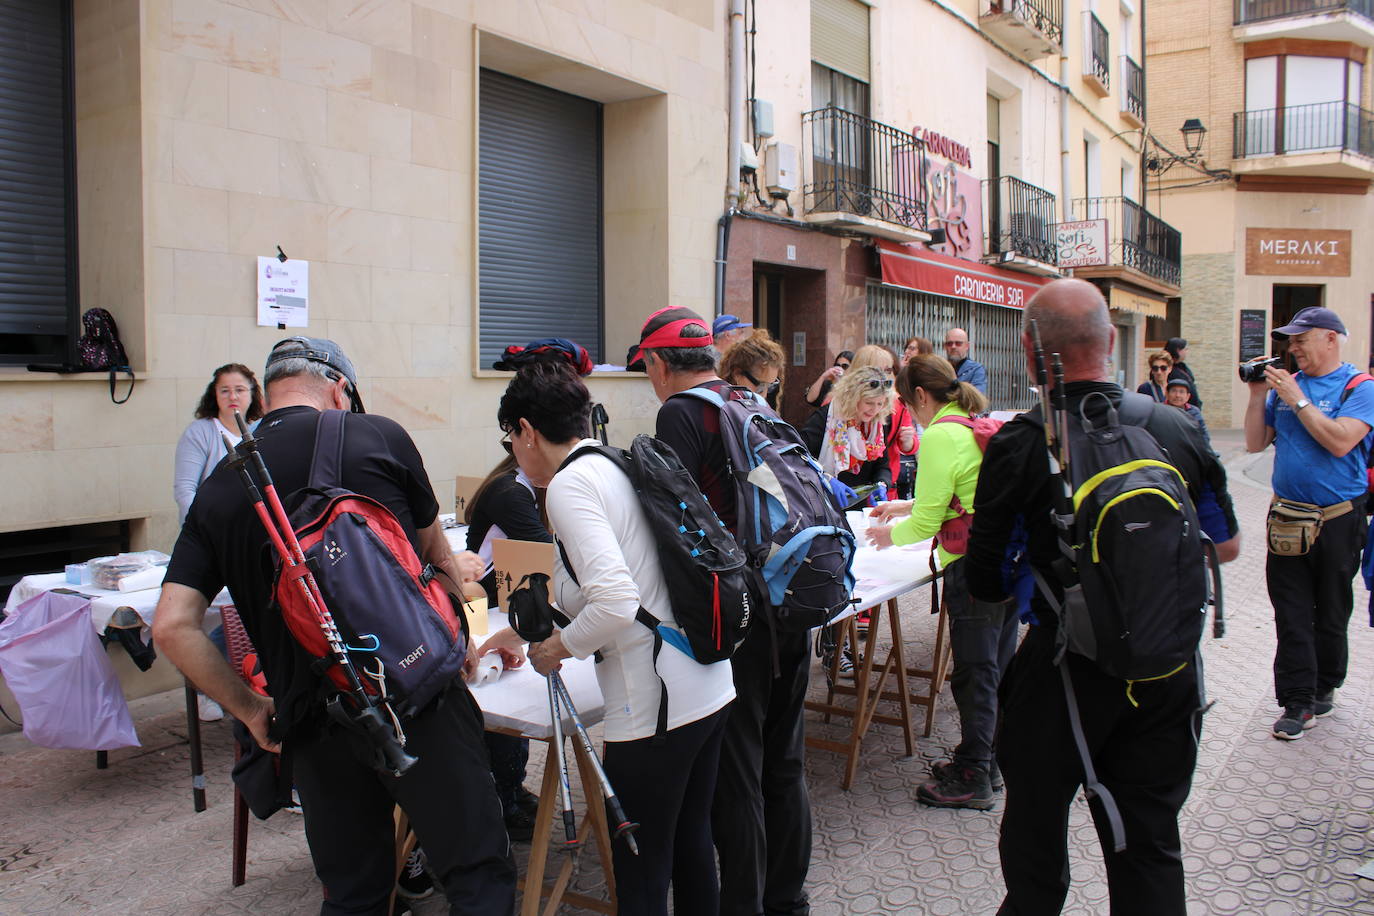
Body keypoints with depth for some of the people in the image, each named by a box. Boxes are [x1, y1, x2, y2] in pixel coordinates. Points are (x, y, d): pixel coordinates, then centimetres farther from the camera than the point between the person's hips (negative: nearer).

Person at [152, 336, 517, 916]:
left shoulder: (218, 490, 7)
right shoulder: (377, 437, -1)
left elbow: (173, 628, 1)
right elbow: (438, 556, 12)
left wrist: (251, 710, 11)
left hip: (316, 726, 4)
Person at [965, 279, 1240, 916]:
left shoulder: (1017, 446, -16)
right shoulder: (1178, 430, -3)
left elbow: (984, 583, -10)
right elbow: (1226, 547, 9)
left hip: (1064, 669, -4)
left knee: (1036, 829, 17)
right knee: (1150, 842, 17)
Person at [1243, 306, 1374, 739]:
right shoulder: (1286, 384, 8)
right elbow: (1255, 443, 6)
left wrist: (1297, 400, -17)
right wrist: (1258, 393, -3)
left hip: (1339, 520, -3)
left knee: (1331, 613, 12)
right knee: (1291, 615, 0)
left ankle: (1324, 687, 30)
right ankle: (1298, 702, 4)